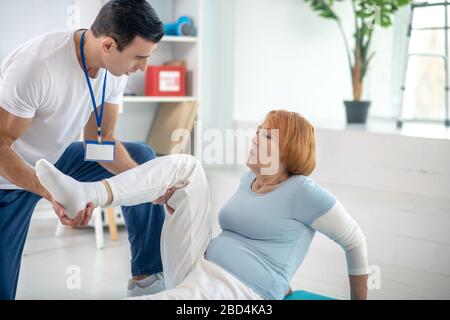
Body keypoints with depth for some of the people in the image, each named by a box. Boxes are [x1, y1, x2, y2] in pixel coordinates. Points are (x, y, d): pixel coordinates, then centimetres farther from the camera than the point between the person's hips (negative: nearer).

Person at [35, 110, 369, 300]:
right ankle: (84, 194, -23)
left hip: (234, 292, -8)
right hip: (192, 268, 8)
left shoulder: (303, 192, -7)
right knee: (185, 166, -2)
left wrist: (360, 298, 8)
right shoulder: (250, 179, 18)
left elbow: (355, 240, 0)